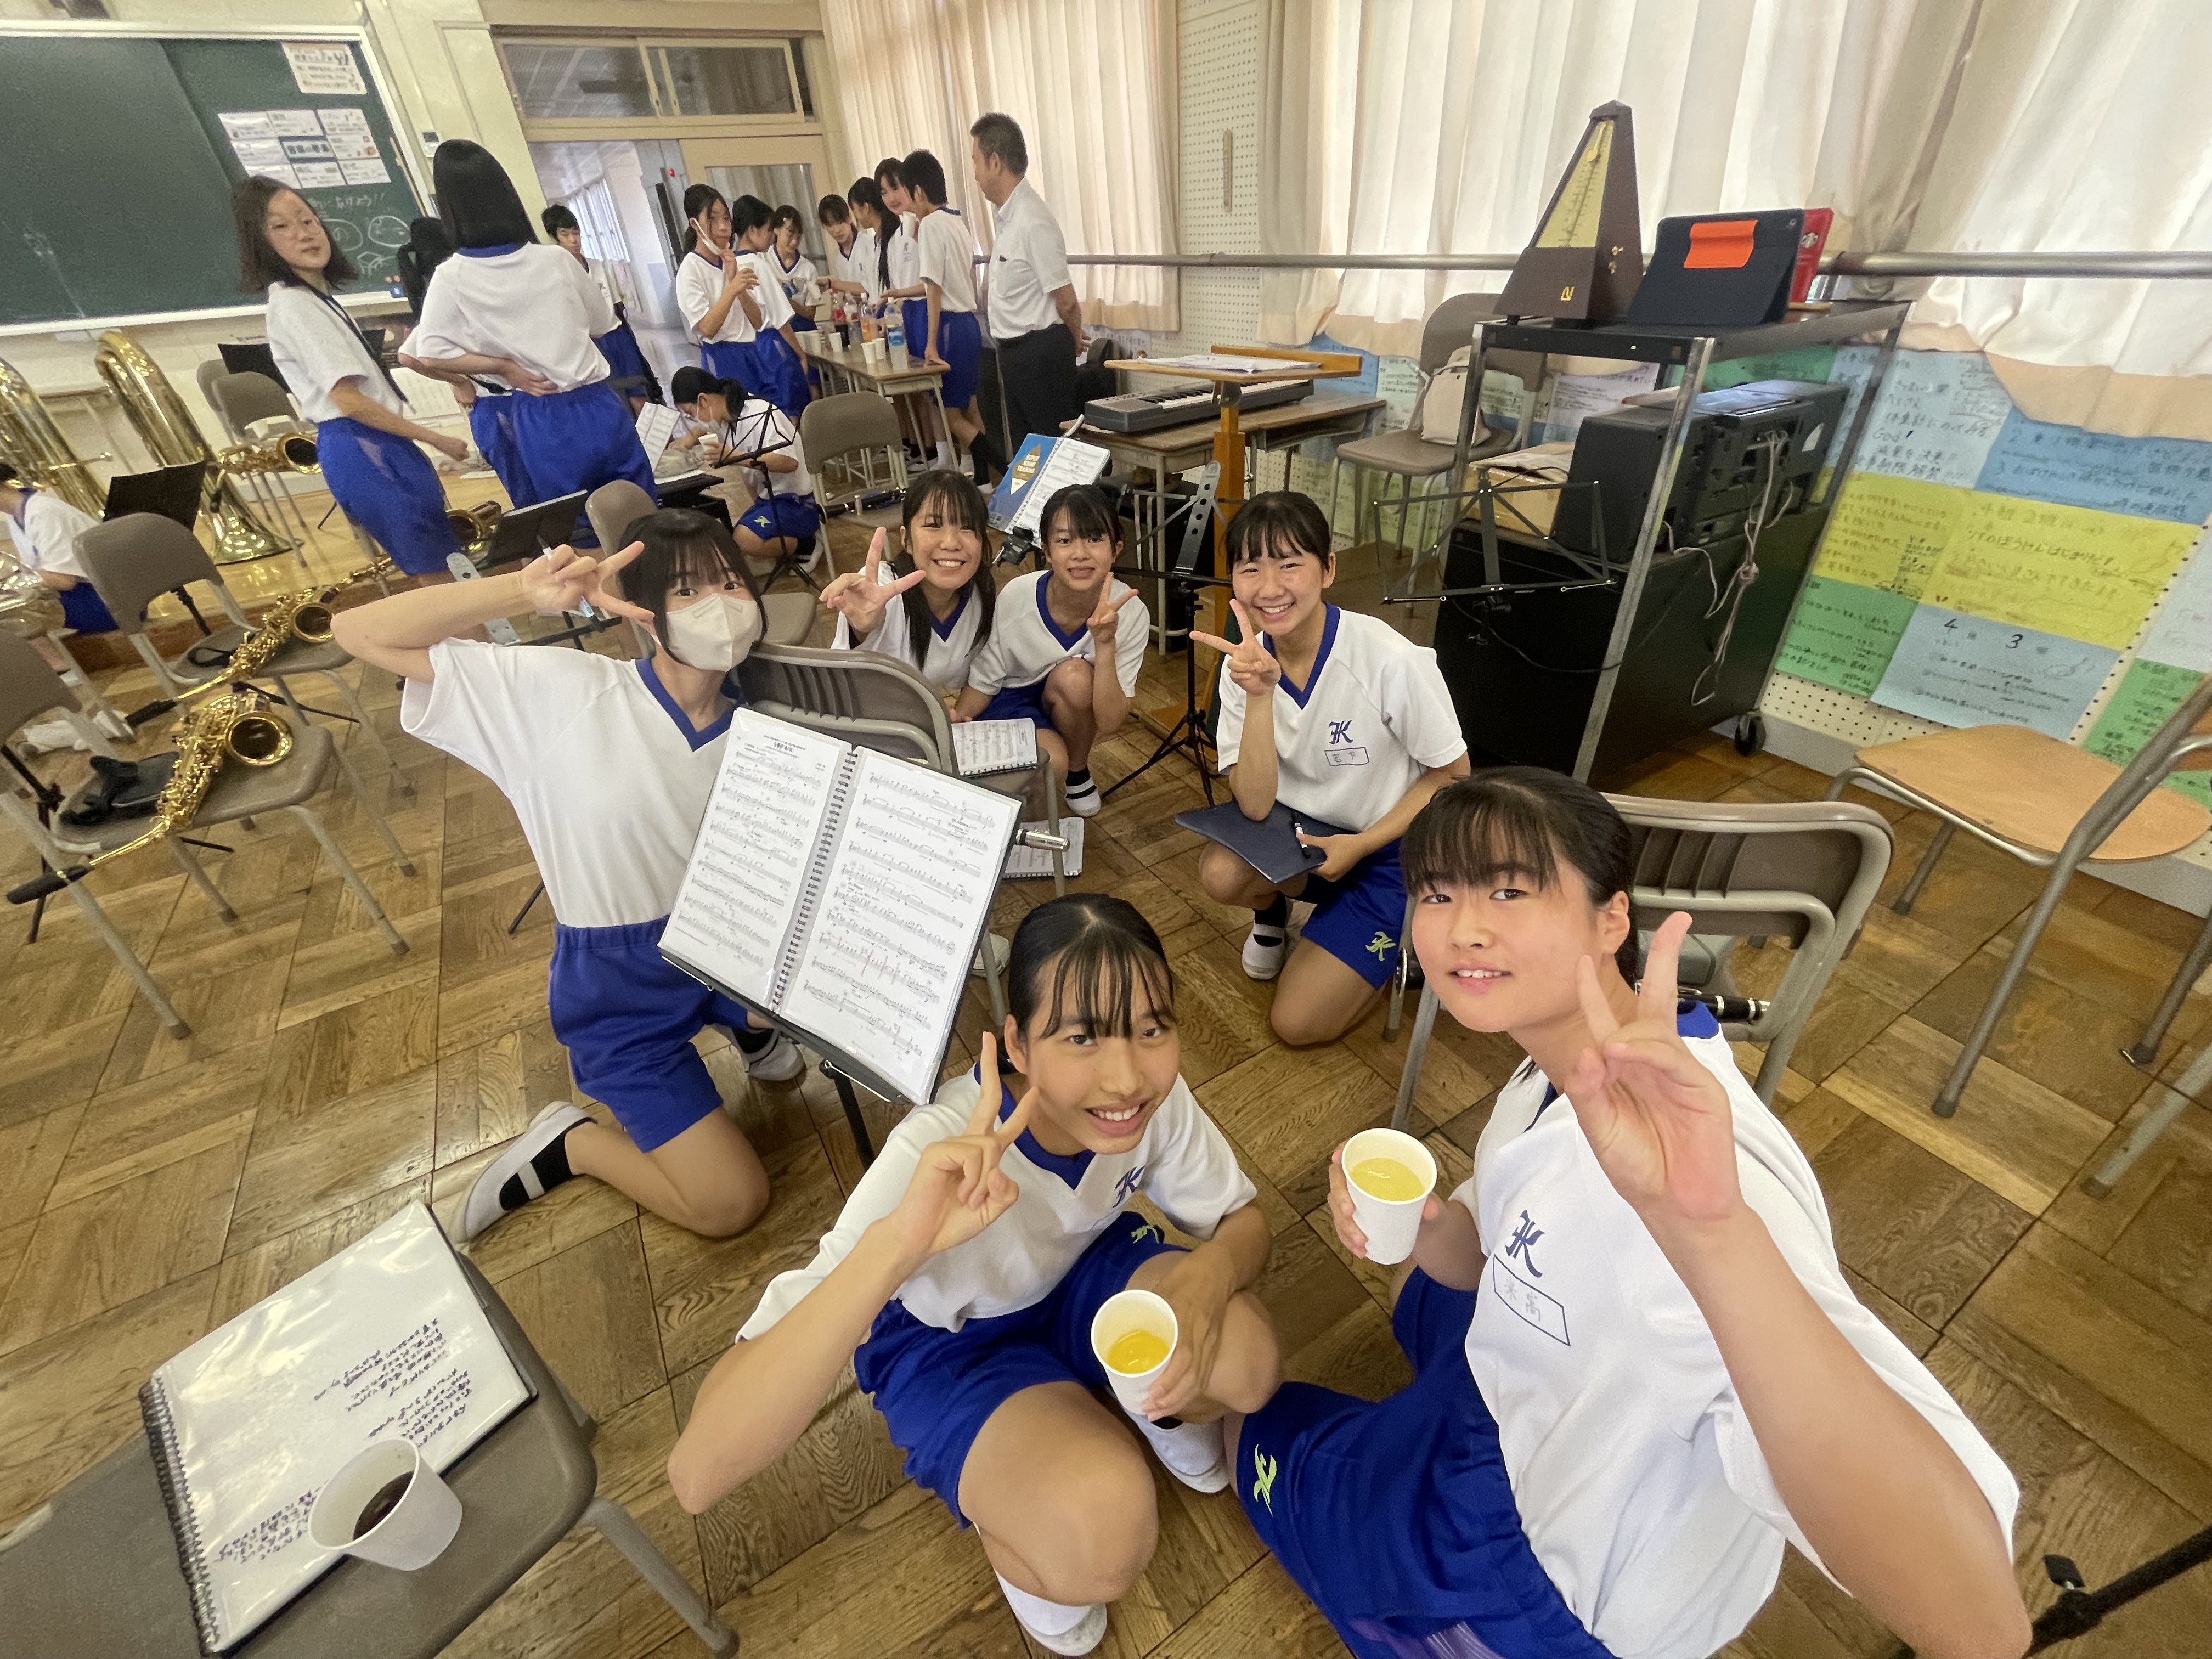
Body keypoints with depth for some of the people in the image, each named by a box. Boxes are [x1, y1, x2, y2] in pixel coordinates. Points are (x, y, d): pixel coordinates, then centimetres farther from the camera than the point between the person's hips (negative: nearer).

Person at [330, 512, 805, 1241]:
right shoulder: (565, 693, -17)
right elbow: (358, 632, -20)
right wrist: (525, 589, -33)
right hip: (622, 989, -4)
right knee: (732, 1204, -6)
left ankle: (748, 1026, 15)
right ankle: (568, 1143, 20)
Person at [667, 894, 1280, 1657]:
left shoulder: (1155, 1091, -26)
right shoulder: (936, 1156, -39)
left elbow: (1244, 1221, -7)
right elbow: (697, 1476, -42)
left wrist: (1206, 1275, -32)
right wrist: (897, 1242, -57)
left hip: (1081, 1269, 4)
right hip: (946, 1342, -3)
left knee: (1245, 1366, -22)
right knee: (1106, 1539, -28)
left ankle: (1159, 1403, 13)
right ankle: (1013, 1539, 8)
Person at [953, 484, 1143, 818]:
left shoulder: (1130, 612, -24)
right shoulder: (1016, 597, -25)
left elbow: (1109, 724, -27)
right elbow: (984, 680, -10)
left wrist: (1105, 643, -39)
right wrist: (954, 725, -29)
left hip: (1077, 704, 2)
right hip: (1011, 702, -2)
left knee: (1075, 675, -33)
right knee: (1051, 762, -33)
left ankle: (1078, 772, -4)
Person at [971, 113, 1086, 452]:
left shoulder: (1032, 221, -19)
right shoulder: (1008, 215, 10)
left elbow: (1067, 301, -16)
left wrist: (1074, 342, 1)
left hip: (1039, 353, -10)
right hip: (1014, 351, 10)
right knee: (1024, 449, 18)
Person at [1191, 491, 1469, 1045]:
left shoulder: (1392, 661, -26)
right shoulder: (1245, 664, -13)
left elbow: (1453, 773, -12)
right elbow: (1255, 806, -21)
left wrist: (1360, 845, -19)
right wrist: (1259, 695, -33)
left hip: (1390, 846, -4)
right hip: (1302, 831, 4)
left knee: (1298, 1023, -9)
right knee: (1220, 872, -29)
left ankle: (1401, 940, 16)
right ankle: (1271, 913, 8)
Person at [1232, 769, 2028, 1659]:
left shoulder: (1680, 1146, -41)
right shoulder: (1563, 1075, -14)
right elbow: (1504, 1252, -1)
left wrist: (1707, 1228, -60)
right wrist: (1423, 1225, -23)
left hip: (1571, 1576, -7)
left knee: (1258, 1435, 17)